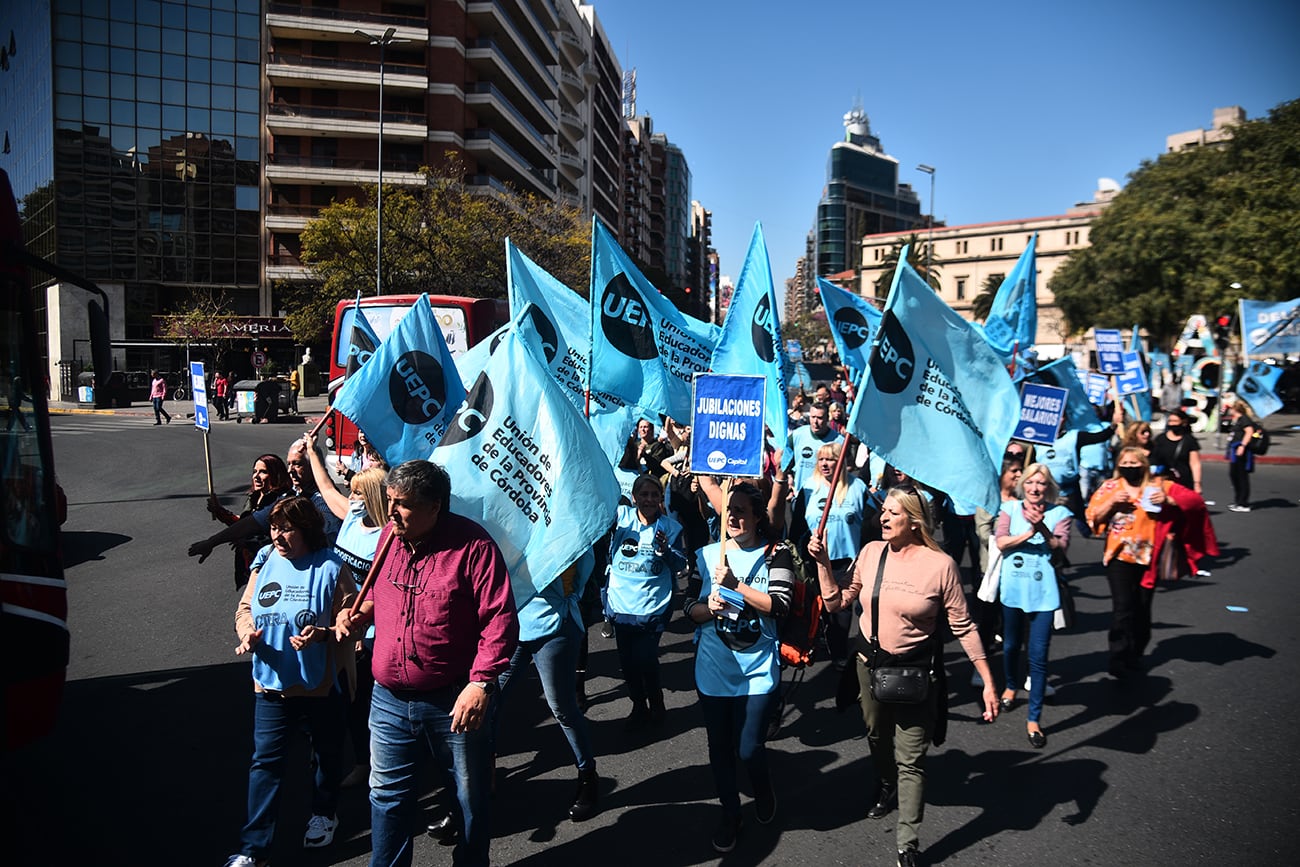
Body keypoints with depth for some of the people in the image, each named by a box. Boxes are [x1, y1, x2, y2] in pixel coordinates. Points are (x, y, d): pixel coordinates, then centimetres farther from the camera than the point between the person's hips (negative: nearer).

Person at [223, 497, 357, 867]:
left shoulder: (331, 568, -12)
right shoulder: (266, 564, 2)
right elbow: (245, 608, 10)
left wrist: (322, 633, -29)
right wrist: (248, 633, -11)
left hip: (322, 685, -3)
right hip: (272, 684, 3)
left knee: (327, 755, 17)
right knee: (265, 762, 3)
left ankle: (324, 814, 41)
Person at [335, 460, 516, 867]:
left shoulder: (473, 545, -18)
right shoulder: (390, 536, 2)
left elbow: (500, 619, -19)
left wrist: (481, 683, -25)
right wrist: (361, 613, 2)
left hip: (454, 702, -5)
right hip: (389, 699, 5)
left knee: (472, 799, 13)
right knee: (387, 795, 18)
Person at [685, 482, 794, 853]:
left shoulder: (776, 554, -5)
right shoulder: (707, 555, 2)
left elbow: (779, 606, -16)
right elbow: (689, 607, 5)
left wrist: (734, 585, -24)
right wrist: (708, 608, -17)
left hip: (758, 668, -2)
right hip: (713, 667, 3)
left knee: (748, 749, 0)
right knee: (719, 747, 11)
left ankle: (764, 791, 35)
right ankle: (730, 813, 36)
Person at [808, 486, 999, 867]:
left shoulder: (940, 565, -17)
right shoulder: (871, 552, -6)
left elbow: (963, 627, -12)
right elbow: (837, 602, 0)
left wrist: (988, 683, -12)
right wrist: (822, 562, -10)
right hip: (870, 664, 5)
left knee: (910, 759, 0)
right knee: (877, 736, 26)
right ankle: (886, 787, 55)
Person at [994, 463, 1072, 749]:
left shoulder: (1060, 513, -1)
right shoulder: (1010, 508, 3)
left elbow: (1060, 548, -13)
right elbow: (1001, 542, -9)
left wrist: (1042, 528, -27)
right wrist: (1028, 533, -21)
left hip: (1042, 592, -2)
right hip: (1012, 588, 2)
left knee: (1038, 655, -4)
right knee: (1010, 645, 20)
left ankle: (1034, 719, 5)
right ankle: (1011, 686, 49)